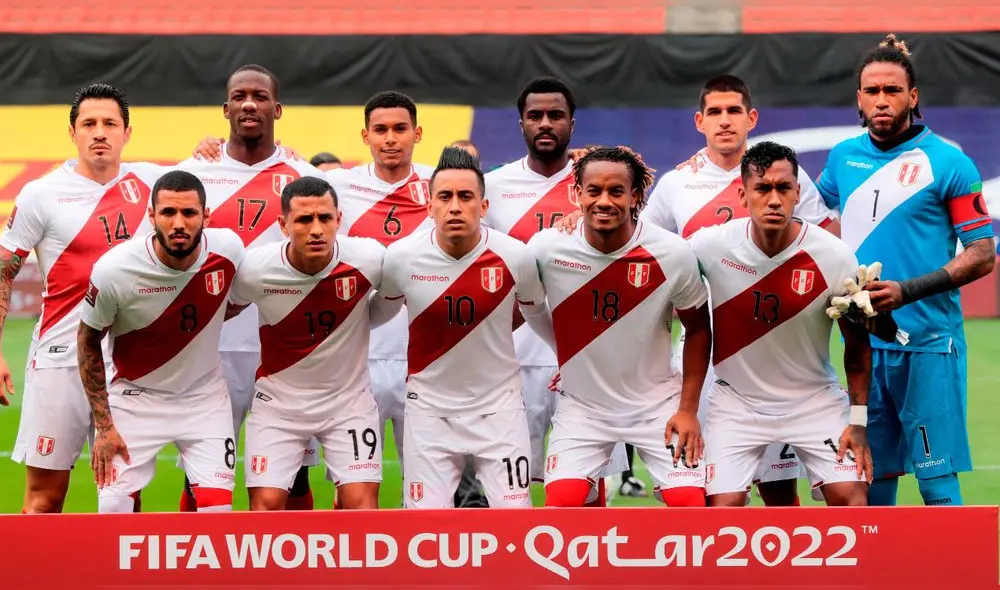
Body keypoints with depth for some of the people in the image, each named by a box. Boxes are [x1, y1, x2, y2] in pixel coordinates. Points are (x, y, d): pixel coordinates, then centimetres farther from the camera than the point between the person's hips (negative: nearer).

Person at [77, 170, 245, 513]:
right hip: (135, 397, -2)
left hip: (205, 396, 2)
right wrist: (103, 426, -9)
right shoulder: (114, 270, -24)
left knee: (217, 510, -8)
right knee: (114, 511, -9)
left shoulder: (228, 250, -16)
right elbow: (88, 342, -8)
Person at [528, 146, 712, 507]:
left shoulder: (673, 254, -15)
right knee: (560, 505, -14)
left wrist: (688, 409, -4)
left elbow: (698, 330, -1)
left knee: (691, 503, -12)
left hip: (657, 404, 0)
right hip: (581, 406, 1)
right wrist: (566, 356, 5)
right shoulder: (547, 248, -14)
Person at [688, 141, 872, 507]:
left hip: (815, 400, 0)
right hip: (736, 401, 0)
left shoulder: (834, 258, -15)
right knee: (721, 507, -10)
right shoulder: (710, 246, -16)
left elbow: (857, 342, -2)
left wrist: (858, 421, -4)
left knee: (850, 497, -12)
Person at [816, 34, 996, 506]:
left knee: (938, 483, -6)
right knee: (872, 478, 8)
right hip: (864, 344, 5)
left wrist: (907, 290, -16)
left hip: (927, 345, -5)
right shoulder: (843, 158, 9)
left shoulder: (947, 163, -5)